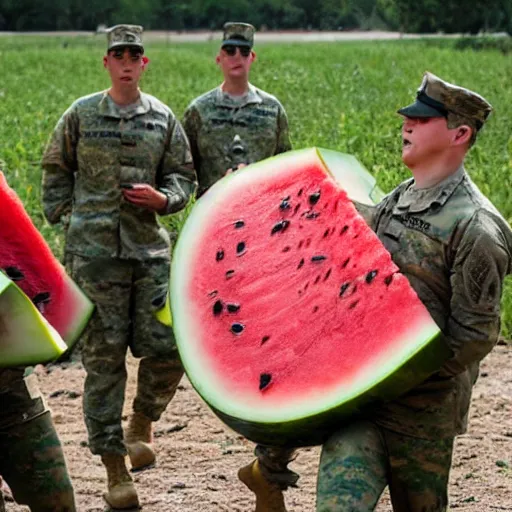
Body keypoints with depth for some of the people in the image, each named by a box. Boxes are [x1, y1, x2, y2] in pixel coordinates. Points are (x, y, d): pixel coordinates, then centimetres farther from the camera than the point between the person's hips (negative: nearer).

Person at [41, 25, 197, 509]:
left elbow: (183, 176, 13)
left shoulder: (163, 118, 9)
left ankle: (142, 422, 24)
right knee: (103, 355, 0)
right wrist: (63, 215, 5)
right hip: (94, 251, -2)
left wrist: (162, 198, -7)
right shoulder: (81, 115, 5)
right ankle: (114, 467, 7)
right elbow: (55, 169, 15)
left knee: (167, 347, -7)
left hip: (150, 248, 2)